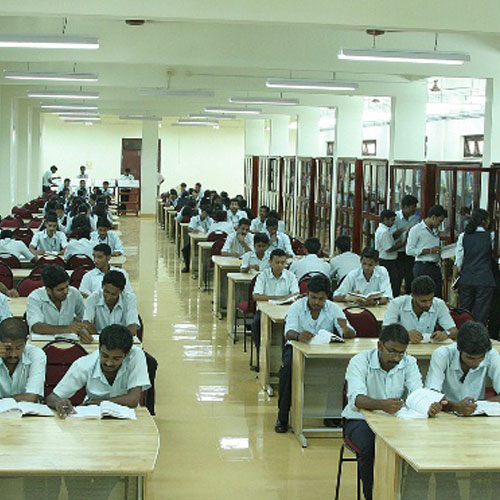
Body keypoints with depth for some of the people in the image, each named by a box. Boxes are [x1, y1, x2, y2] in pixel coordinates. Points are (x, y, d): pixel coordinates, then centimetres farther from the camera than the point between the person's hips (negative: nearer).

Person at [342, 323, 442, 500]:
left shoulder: (409, 363, 0)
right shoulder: (359, 361, -13)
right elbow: (356, 398, -28)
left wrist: (429, 405, -39)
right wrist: (382, 405, -48)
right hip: (360, 420, -3)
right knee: (370, 447, -33)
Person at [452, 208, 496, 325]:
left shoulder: (463, 236, 1)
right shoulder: (491, 237, -5)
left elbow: (458, 261, 2)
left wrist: (454, 279, 9)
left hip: (466, 280, 3)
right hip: (485, 280, -2)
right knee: (481, 314, 2)